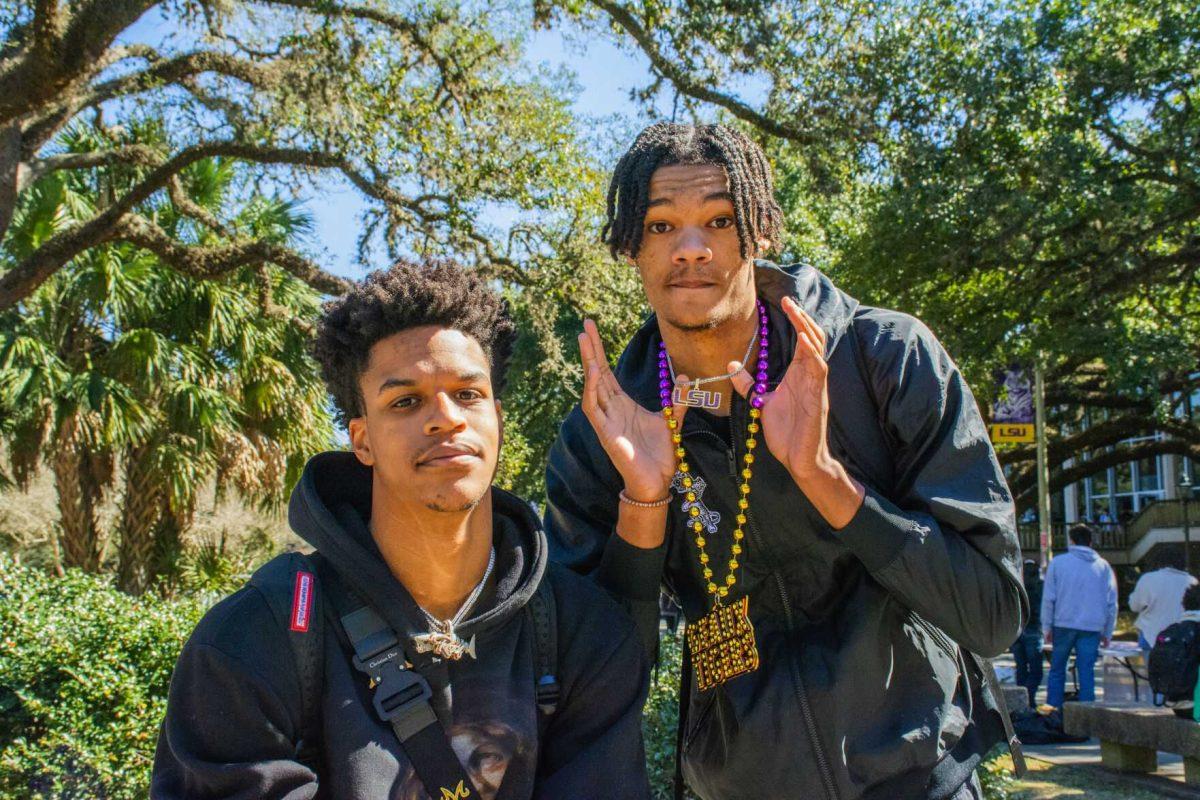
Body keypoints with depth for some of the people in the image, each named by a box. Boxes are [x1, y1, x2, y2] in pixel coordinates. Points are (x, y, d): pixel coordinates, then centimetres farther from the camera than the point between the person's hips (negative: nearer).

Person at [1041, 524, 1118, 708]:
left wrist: (1047, 627, 6)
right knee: (1087, 672, 3)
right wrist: (1107, 633, 14)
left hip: (1063, 625, -1)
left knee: (1057, 670, 10)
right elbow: (1112, 603, 8)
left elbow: (1048, 598, 0)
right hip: (1092, 627, 1)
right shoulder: (1103, 566, 8)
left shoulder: (1058, 562, 2)